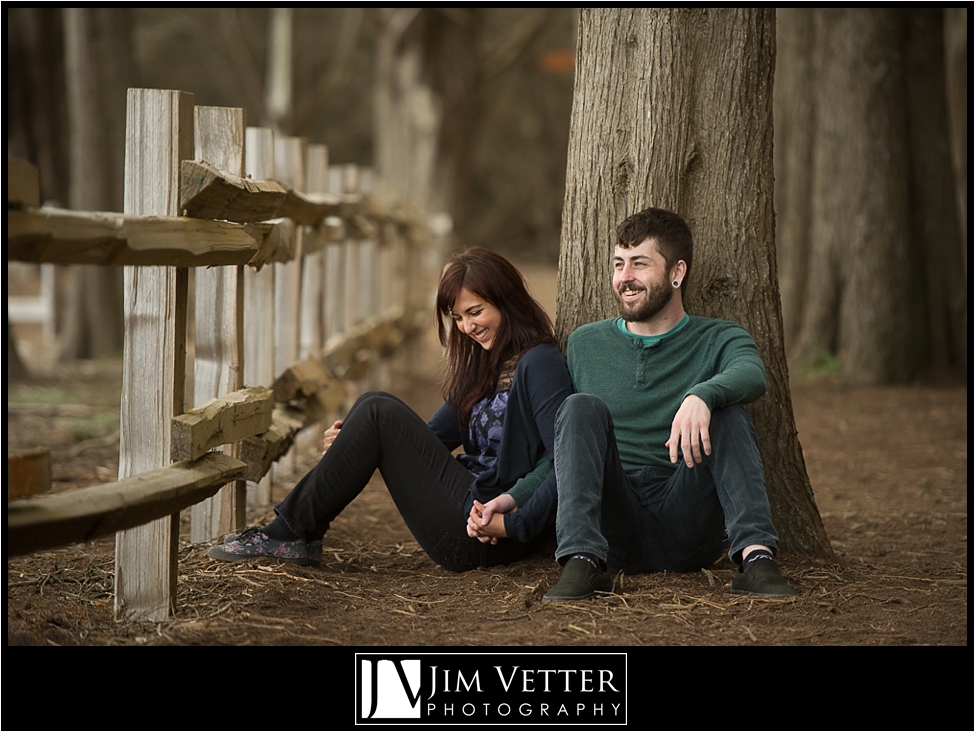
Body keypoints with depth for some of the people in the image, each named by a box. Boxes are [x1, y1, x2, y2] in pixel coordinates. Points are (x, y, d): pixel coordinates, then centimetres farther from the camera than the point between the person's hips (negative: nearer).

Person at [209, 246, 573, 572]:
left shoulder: (540, 363, -11)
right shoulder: (484, 364, 18)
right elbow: (437, 432, 17)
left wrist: (514, 523, -28)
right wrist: (351, 443, 1)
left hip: (485, 539, -9)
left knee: (379, 413, -14)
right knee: (374, 403, 3)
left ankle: (289, 533, -7)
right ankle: (296, 534, -1)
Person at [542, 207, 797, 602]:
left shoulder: (718, 340, 9)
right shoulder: (584, 344, 17)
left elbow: (751, 375, -17)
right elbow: (558, 446, 17)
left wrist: (701, 396, -39)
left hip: (687, 525, -1)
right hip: (616, 530, 1)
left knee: (724, 412, -21)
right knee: (582, 407, -19)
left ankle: (755, 554, -38)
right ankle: (583, 559, -36)